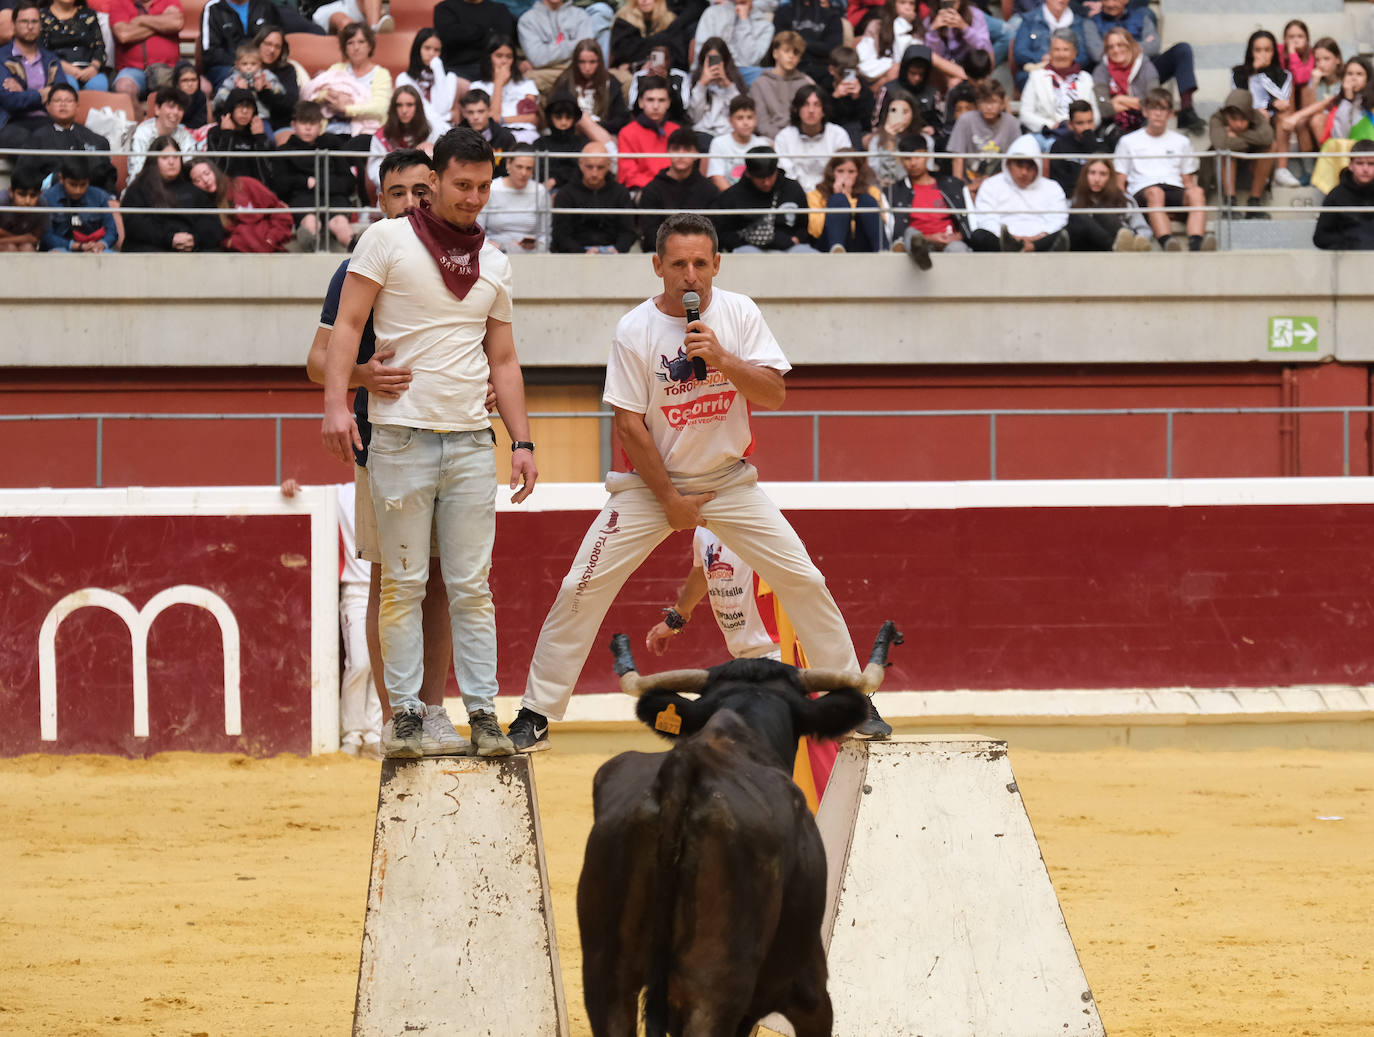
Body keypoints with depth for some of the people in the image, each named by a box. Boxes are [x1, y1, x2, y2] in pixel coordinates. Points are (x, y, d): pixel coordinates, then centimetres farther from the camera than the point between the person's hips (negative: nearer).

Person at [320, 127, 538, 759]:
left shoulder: (494, 263, 13)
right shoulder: (388, 240, 0)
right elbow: (348, 325, -4)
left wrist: (523, 441, 10)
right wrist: (336, 403, -17)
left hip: (471, 440, 3)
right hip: (400, 436, -3)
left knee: (471, 587, 2)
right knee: (403, 584, -2)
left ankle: (482, 713, 3)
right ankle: (405, 713, 2)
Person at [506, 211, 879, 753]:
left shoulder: (739, 313, -7)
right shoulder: (634, 331, -13)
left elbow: (774, 394, -12)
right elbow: (629, 425, -12)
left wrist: (722, 359, -29)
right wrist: (670, 501, -12)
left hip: (730, 479, 2)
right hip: (653, 480, -2)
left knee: (803, 581, -4)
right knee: (582, 587, -12)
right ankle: (534, 716, -3)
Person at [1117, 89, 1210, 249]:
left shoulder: (1181, 141, 26)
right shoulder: (1129, 141, 20)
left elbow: (1188, 181, 23)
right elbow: (1119, 183, 14)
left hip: (1176, 192, 2)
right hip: (1142, 193, -2)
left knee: (1197, 193, -34)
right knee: (1155, 193, -40)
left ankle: (1196, 244, -59)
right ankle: (1166, 243, -66)